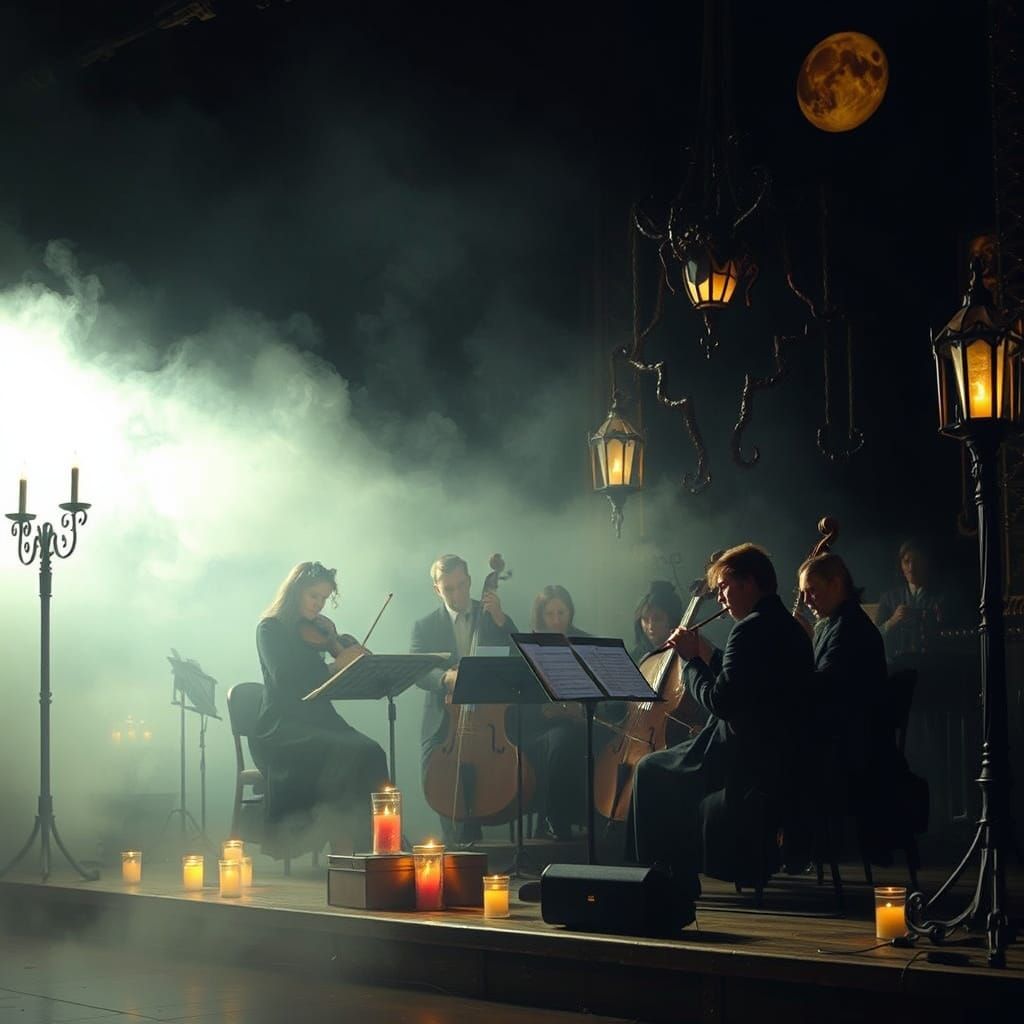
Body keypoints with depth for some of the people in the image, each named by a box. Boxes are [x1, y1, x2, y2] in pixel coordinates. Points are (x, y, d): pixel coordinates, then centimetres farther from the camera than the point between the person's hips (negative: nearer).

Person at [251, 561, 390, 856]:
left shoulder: (319, 629, 18)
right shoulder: (271, 629, 1)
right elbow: (285, 679, -16)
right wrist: (334, 666, -21)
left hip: (321, 721, 5)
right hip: (281, 727, -5)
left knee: (369, 754, -26)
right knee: (343, 755, -32)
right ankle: (342, 853, -31)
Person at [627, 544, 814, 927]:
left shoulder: (751, 629, -17)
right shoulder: (788, 629, 15)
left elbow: (720, 701, -21)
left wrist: (692, 659, -8)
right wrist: (706, 654, 15)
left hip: (744, 765, -10)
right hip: (782, 762, 10)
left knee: (651, 771, 4)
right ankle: (678, 894, 24)